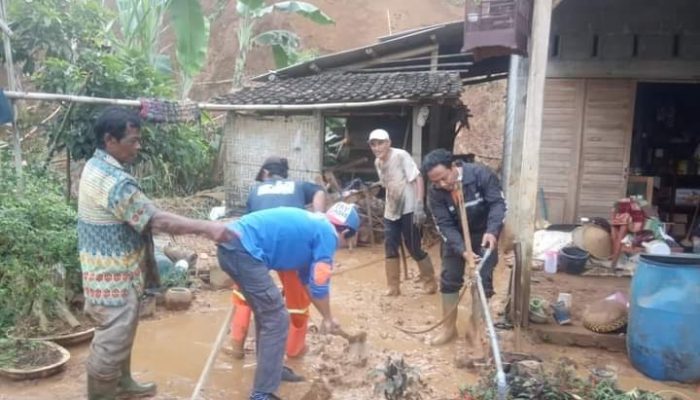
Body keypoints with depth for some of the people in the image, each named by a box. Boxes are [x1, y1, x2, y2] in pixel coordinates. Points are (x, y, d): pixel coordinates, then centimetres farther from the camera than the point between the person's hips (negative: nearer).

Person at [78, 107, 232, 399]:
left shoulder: (96, 166, 7)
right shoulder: (115, 181, -27)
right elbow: (156, 220, -28)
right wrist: (206, 228, -26)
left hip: (112, 271, 11)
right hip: (112, 276, -11)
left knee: (120, 334, 25)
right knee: (111, 342, 2)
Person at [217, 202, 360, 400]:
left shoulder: (311, 225, 26)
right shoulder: (328, 234, -1)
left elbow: (307, 279, 35)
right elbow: (319, 285, 1)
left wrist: (325, 316, 40)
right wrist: (328, 318, 19)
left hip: (231, 244, 10)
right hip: (243, 249, -10)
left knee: (267, 313, 23)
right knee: (277, 320, -2)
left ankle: (270, 368, 39)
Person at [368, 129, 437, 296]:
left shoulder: (401, 156, -14)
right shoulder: (378, 162, 7)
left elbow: (417, 179, -18)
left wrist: (419, 205, -25)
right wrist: (388, 204, 15)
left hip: (408, 209, -7)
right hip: (390, 211, 7)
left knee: (414, 248, -1)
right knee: (390, 248, 5)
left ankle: (430, 282, 20)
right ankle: (393, 287, 17)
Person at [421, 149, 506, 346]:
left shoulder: (480, 174, -28)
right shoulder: (435, 193, -22)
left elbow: (498, 202, -24)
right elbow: (444, 225, -22)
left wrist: (492, 231, -39)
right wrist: (462, 249, -35)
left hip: (484, 233, -2)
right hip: (456, 236, 2)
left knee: (482, 280, -2)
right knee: (449, 279, 3)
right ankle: (449, 327, 18)